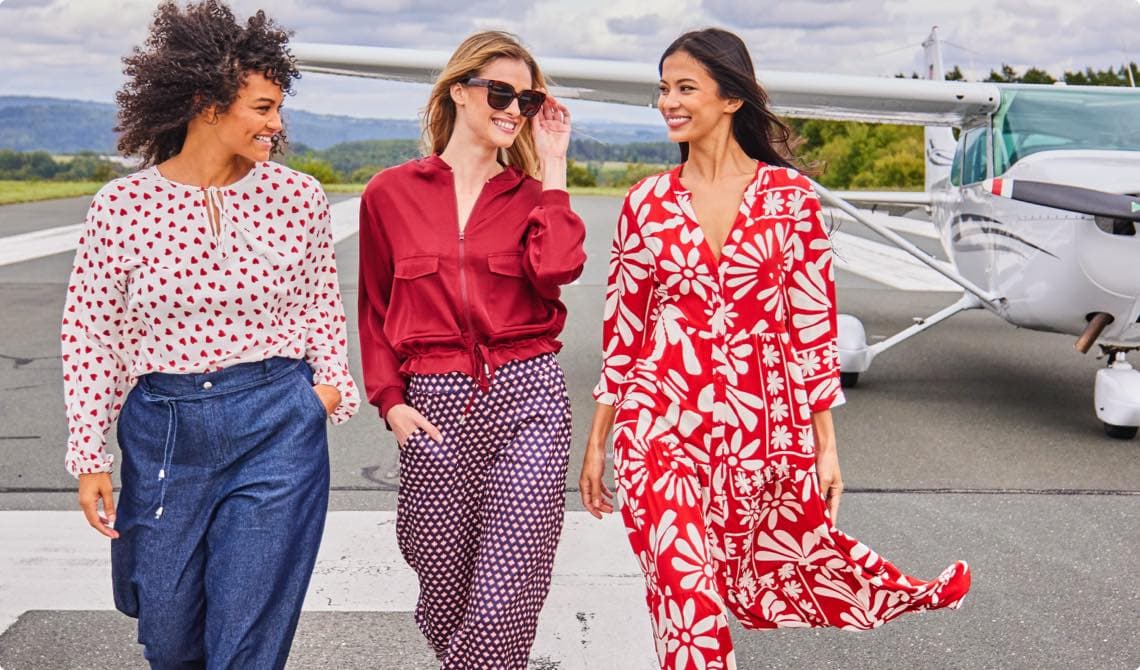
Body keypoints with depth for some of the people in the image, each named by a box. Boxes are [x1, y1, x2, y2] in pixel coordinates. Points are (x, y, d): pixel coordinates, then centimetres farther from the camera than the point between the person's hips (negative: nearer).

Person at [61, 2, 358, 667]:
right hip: (162, 433, 1)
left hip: (278, 430, 0)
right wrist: (89, 456, 0)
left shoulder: (298, 196, -1)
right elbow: (90, 335, 1)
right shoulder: (123, 205, -4)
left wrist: (329, 383, -5)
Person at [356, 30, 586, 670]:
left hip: (527, 398, 0)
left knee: (506, 598, -6)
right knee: (444, 598, 7)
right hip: (435, 405, 0)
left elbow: (556, 268, -11)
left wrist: (552, 166, -3)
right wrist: (390, 401, 1)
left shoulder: (532, 194, 10)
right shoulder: (391, 192, 8)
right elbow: (375, 310, 13)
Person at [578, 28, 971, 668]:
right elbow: (621, 330, 6)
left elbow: (815, 323, 0)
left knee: (799, 550, 19)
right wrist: (597, 442, 7)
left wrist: (826, 443, 1)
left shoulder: (790, 194, -2)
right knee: (684, 591, 0)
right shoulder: (647, 201, 2)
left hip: (766, 421, -1)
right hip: (661, 421, 1)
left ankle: (902, 593, 52)